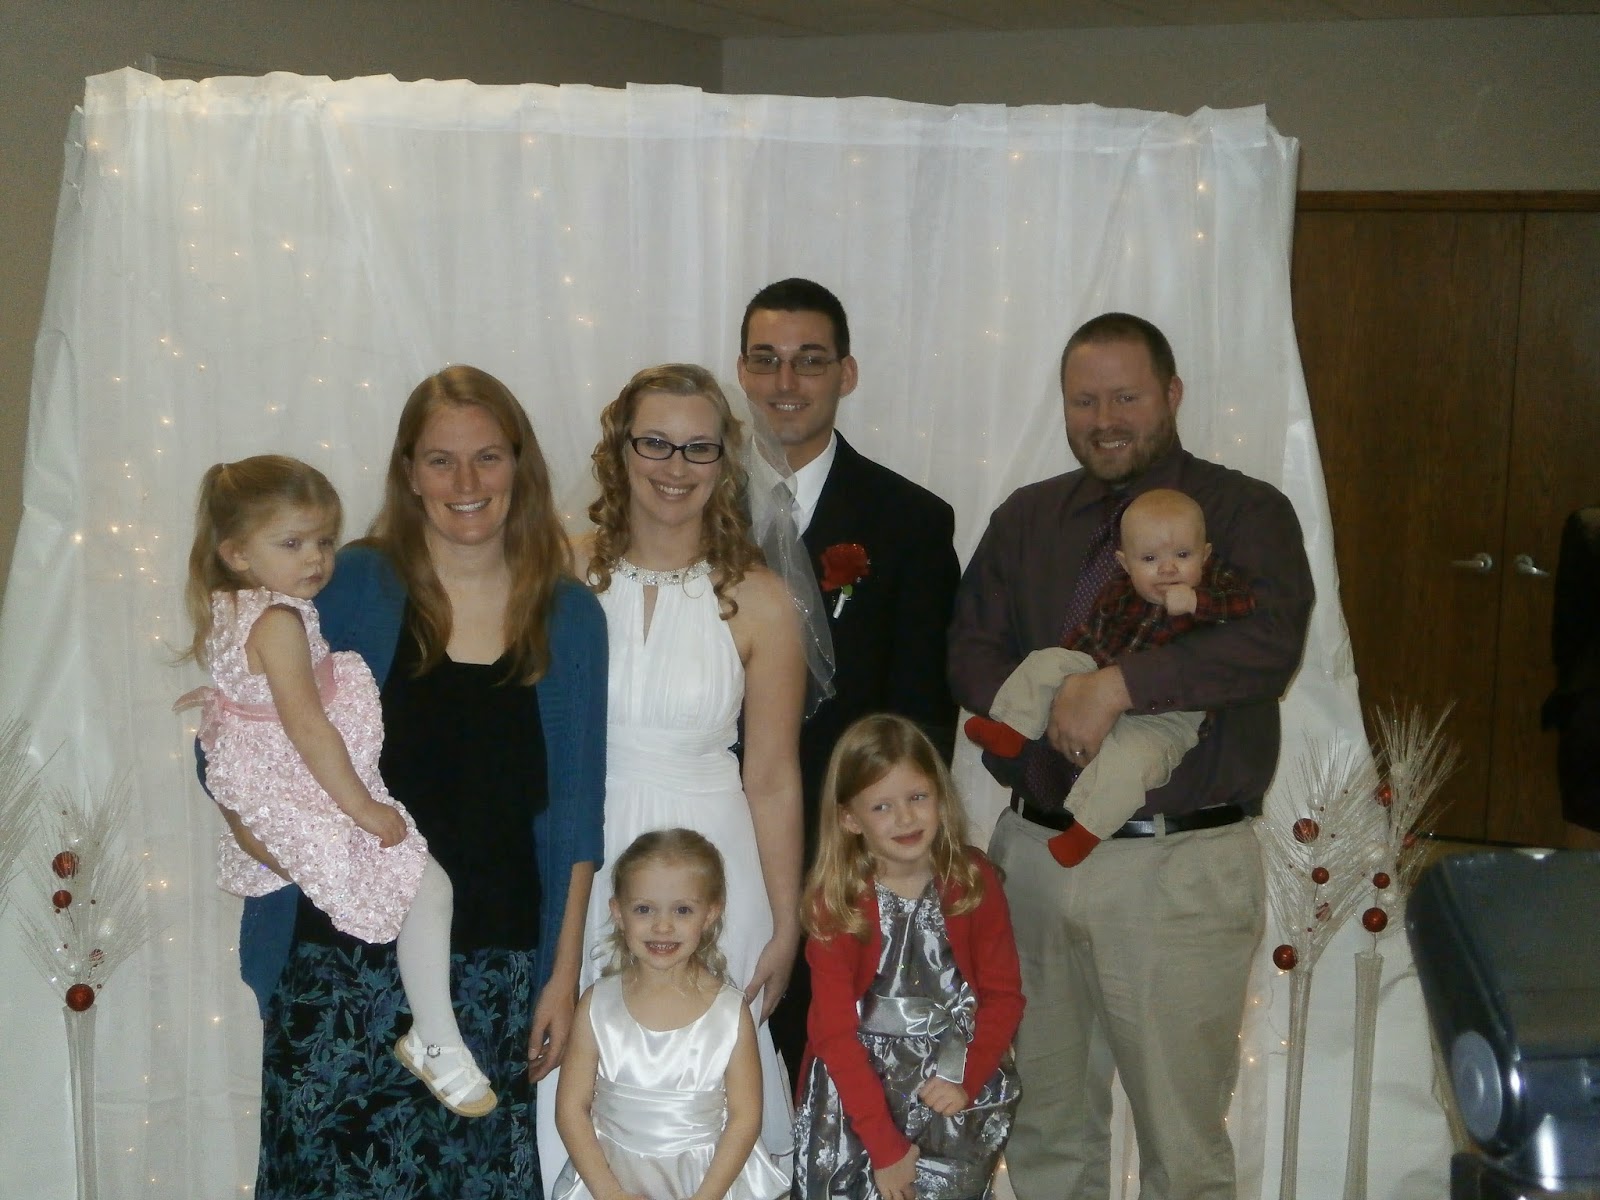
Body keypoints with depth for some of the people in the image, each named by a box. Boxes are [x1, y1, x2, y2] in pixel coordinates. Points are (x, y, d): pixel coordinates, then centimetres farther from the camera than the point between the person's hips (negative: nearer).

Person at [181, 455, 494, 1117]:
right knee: (425, 884, -12)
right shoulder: (278, 620, -25)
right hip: (305, 793, -11)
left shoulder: (224, 610, 5)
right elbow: (306, 724, -27)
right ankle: (436, 1044, -5)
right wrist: (362, 807, -23)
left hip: (252, 780, 11)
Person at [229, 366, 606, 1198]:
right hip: (346, 964, -1)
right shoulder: (346, 588, -2)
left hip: (494, 972, 2)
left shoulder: (569, 616, 3)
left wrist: (564, 974, 3)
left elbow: (576, 814, 5)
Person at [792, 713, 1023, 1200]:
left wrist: (967, 1079, -14)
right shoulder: (833, 901, -7)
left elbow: (1003, 994, 1)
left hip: (957, 1069, 1)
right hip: (856, 1074, -1)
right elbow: (834, 1030, -9)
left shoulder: (974, 880, -2)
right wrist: (884, 1141, -15)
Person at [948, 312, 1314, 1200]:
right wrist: (1053, 712, -14)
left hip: (1182, 867, -4)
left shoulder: (1247, 513, -1)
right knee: (1045, 1127, 15)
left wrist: (1119, 684, -23)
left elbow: (1270, 643, -18)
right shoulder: (1024, 519, 13)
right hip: (1035, 852, 4)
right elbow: (971, 652, 5)